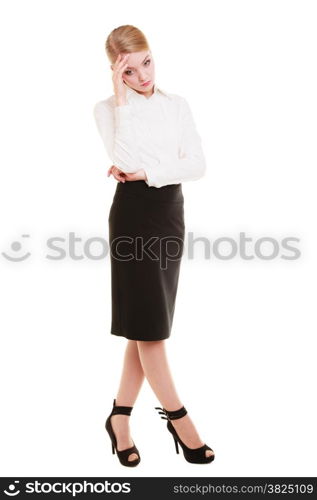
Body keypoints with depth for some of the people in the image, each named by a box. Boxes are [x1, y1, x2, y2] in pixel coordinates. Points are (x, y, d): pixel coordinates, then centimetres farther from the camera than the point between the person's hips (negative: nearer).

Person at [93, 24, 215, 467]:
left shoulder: (177, 105, 10)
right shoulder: (108, 108, 0)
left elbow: (198, 165, -1)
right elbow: (125, 160, -17)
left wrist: (147, 173, -13)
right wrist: (123, 100, -15)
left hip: (171, 210, 4)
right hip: (133, 213, -4)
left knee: (150, 323, 6)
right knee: (147, 323, -2)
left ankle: (120, 416, 19)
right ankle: (178, 417, 12)